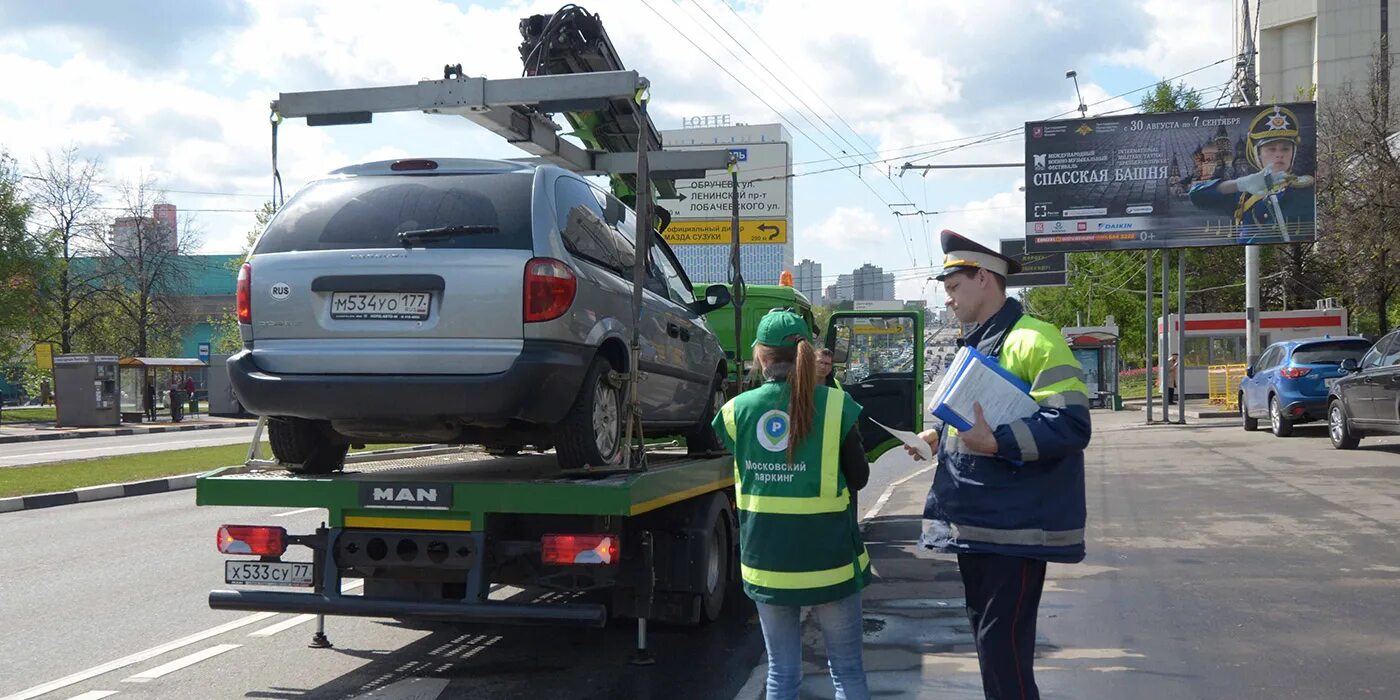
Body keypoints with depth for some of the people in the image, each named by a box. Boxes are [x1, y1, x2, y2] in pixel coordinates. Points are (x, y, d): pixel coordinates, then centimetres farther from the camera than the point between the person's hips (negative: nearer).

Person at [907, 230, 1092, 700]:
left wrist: (997, 442, -29)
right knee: (987, 636, 16)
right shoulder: (976, 345, 15)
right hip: (975, 523, 9)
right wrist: (940, 437, 10)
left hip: (1014, 526, -9)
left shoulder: (1033, 339, -14)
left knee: (1003, 645, -7)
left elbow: (1071, 426, -21)